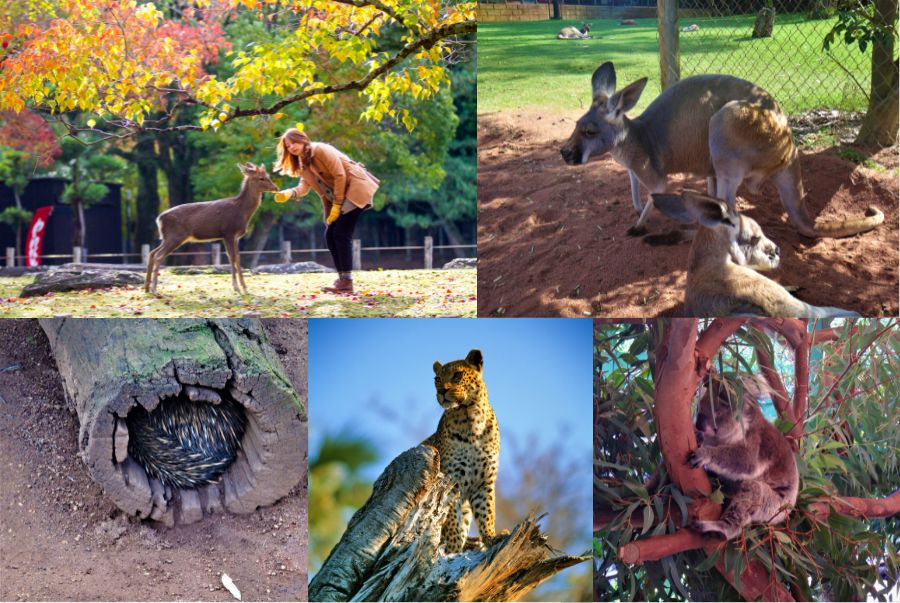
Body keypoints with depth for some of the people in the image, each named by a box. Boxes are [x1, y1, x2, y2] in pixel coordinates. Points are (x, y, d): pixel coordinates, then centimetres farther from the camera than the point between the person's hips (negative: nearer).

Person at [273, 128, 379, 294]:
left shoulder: (321, 150, -14)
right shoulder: (302, 164, 12)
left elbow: (340, 175, -17)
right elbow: (304, 187, 0)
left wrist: (336, 205, -16)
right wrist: (288, 194, -21)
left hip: (355, 188, -9)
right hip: (337, 197, 9)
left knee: (341, 233, -15)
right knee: (330, 235, 2)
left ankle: (347, 281, -15)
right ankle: (342, 279, 7)